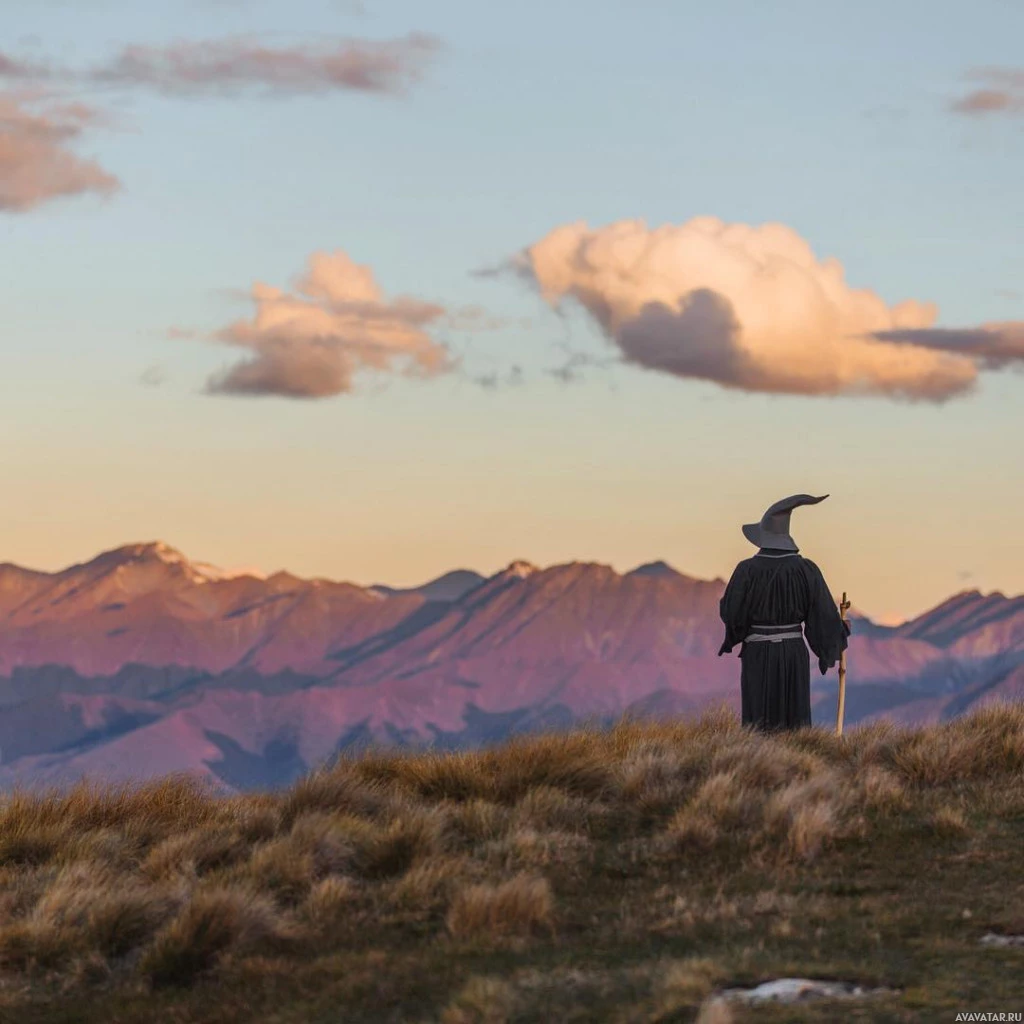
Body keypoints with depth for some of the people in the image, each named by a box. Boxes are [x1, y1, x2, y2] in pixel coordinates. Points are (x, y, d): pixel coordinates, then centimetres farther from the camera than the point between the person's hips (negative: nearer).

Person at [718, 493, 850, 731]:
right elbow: (824, 613, -5)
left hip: (758, 655, -2)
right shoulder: (806, 568, -7)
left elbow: (729, 612, -8)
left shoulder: (747, 569, -12)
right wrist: (841, 629, 16)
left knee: (759, 729, 5)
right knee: (794, 729, 9)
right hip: (794, 654, 2)